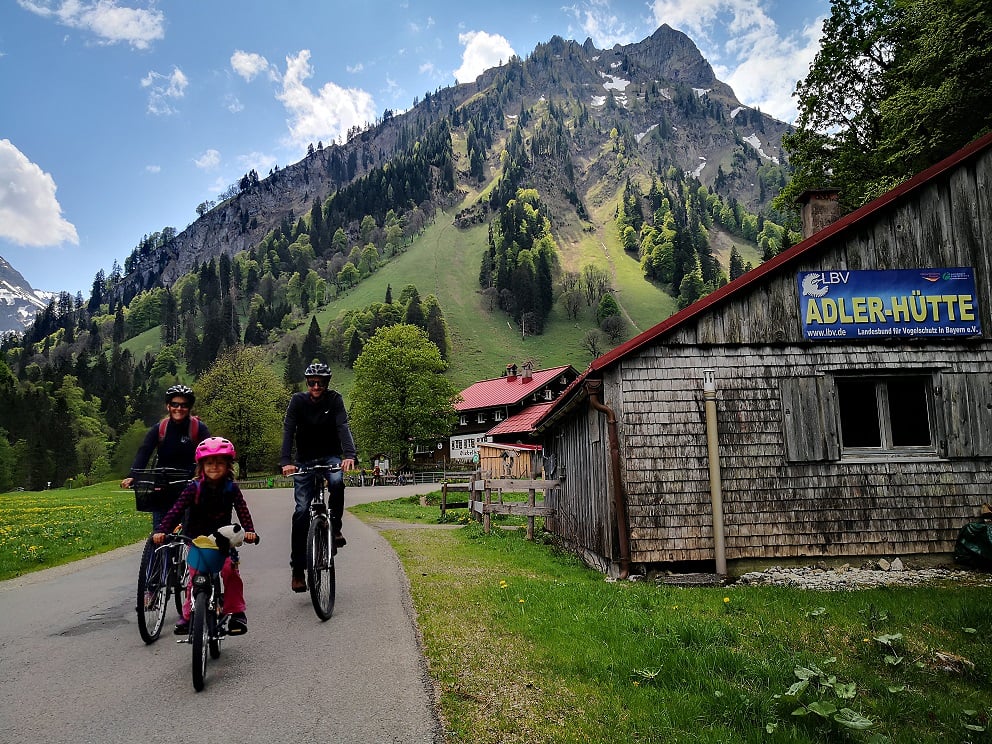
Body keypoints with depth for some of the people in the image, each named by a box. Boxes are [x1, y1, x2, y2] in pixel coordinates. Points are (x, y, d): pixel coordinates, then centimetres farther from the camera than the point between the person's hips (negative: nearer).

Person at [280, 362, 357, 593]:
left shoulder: (334, 399, -9)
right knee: (302, 510, -9)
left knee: (337, 481, -34)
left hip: (330, 456, 0)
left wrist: (350, 455, -39)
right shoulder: (298, 400, -8)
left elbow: (343, 427, -22)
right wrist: (286, 461, -32)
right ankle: (298, 569, -1)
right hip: (305, 460, 1)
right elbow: (288, 430, -17)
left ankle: (335, 528, -11)